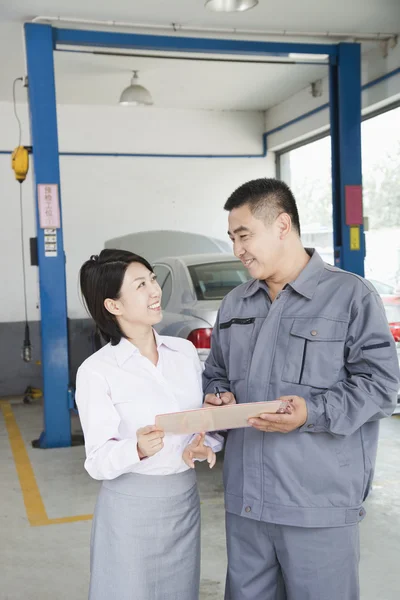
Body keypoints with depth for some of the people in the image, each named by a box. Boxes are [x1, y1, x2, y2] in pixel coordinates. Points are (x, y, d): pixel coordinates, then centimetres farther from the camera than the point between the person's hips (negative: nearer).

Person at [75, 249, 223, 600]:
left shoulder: (185, 350, 1)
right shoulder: (96, 371, -13)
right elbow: (98, 461, -13)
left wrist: (203, 446, -13)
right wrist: (137, 450, -32)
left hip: (186, 500, 5)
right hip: (132, 508, -4)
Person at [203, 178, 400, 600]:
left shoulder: (350, 294, -6)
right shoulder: (234, 304, 13)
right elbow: (215, 373, 21)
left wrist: (314, 413, -21)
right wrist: (219, 397, -1)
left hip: (320, 505, -5)